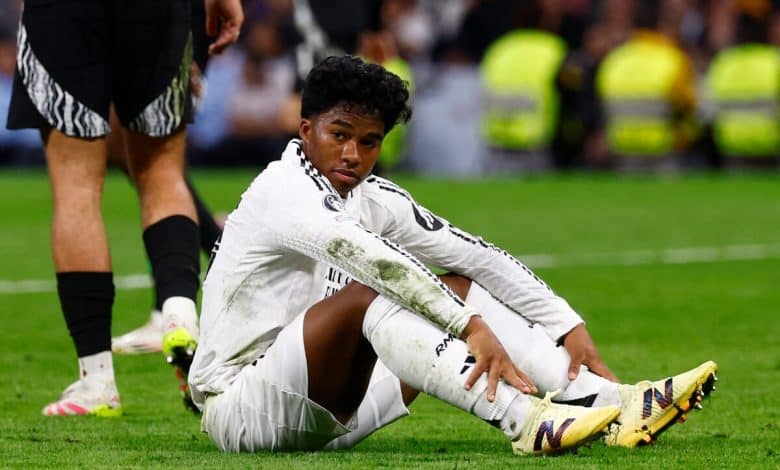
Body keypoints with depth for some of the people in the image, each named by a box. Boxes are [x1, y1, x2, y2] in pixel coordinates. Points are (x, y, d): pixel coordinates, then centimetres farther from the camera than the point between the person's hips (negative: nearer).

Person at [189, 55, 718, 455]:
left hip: (325, 416, 8)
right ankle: (526, 421, -44)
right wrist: (473, 327, -42)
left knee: (459, 290, -1)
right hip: (240, 410, -8)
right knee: (365, 296, -31)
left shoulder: (372, 199, 9)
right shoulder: (282, 191, -17)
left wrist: (570, 326, -6)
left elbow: (479, 257, 5)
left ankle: (610, 400, -17)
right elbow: (373, 258, -34)